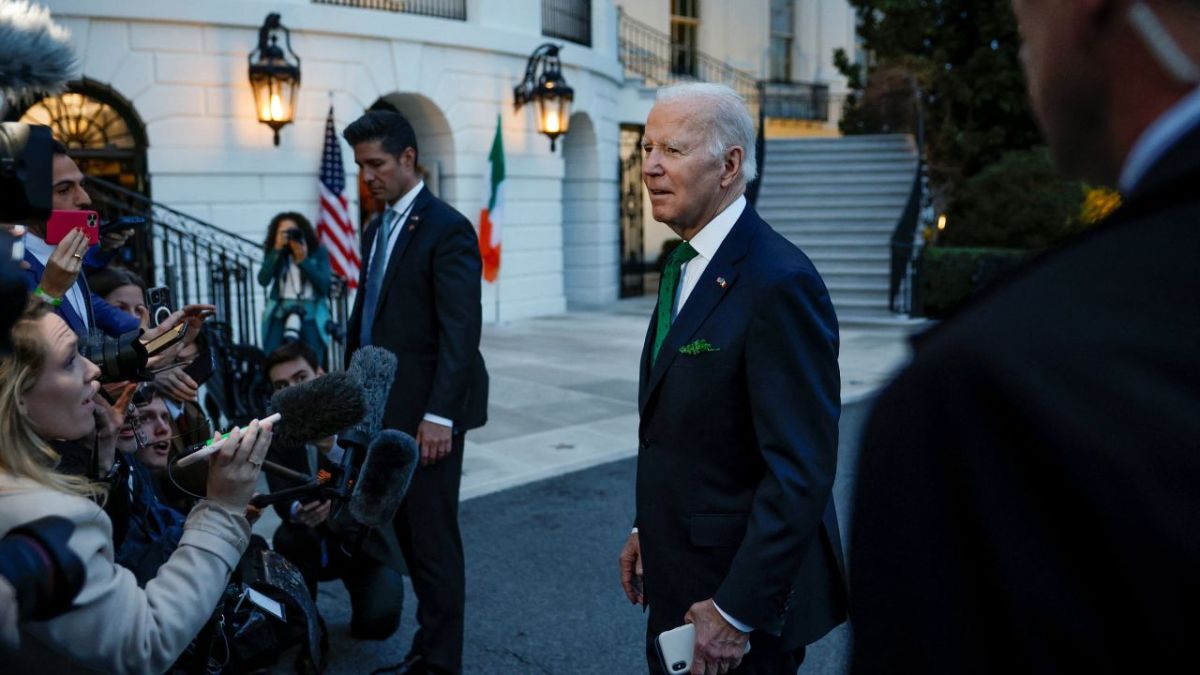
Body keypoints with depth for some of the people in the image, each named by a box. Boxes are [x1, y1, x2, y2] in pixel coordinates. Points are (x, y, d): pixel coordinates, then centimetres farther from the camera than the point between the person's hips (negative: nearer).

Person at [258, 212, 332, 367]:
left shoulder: (318, 253, 8)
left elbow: (324, 285, -3)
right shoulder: (274, 254, 11)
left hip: (311, 315, -1)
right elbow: (263, 280, -5)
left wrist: (303, 260, -10)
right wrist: (277, 251, -10)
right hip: (280, 314, 1)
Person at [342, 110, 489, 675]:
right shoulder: (376, 229, 15)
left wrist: (439, 415, -23)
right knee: (404, 530, 13)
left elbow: (461, 331, -18)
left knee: (431, 536, 1)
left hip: (425, 413, -8)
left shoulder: (447, 229, -11)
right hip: (382, 409, 8)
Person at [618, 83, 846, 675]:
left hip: (745, 588, -8)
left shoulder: (779, 284, -22)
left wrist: (736, 613, -22)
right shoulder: (685, 266, 7)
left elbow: (801, 470, -24)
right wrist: (648, 528, 12)